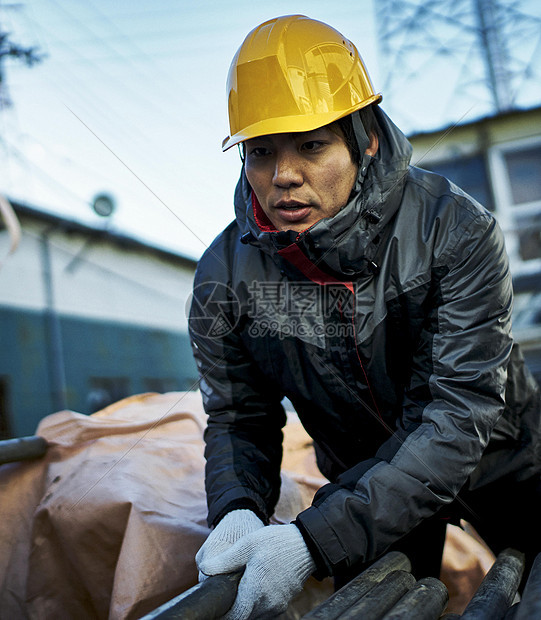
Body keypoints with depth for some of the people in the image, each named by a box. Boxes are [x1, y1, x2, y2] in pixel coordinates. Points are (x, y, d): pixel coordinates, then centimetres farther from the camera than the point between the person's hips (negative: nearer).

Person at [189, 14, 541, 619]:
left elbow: (462, 414, -32)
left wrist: (315, 540, -41)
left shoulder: (453, 228, -28)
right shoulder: (225, 276, -19)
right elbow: (238, 421, -9)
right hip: (362, 479, 2)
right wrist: (238, 512, -31)